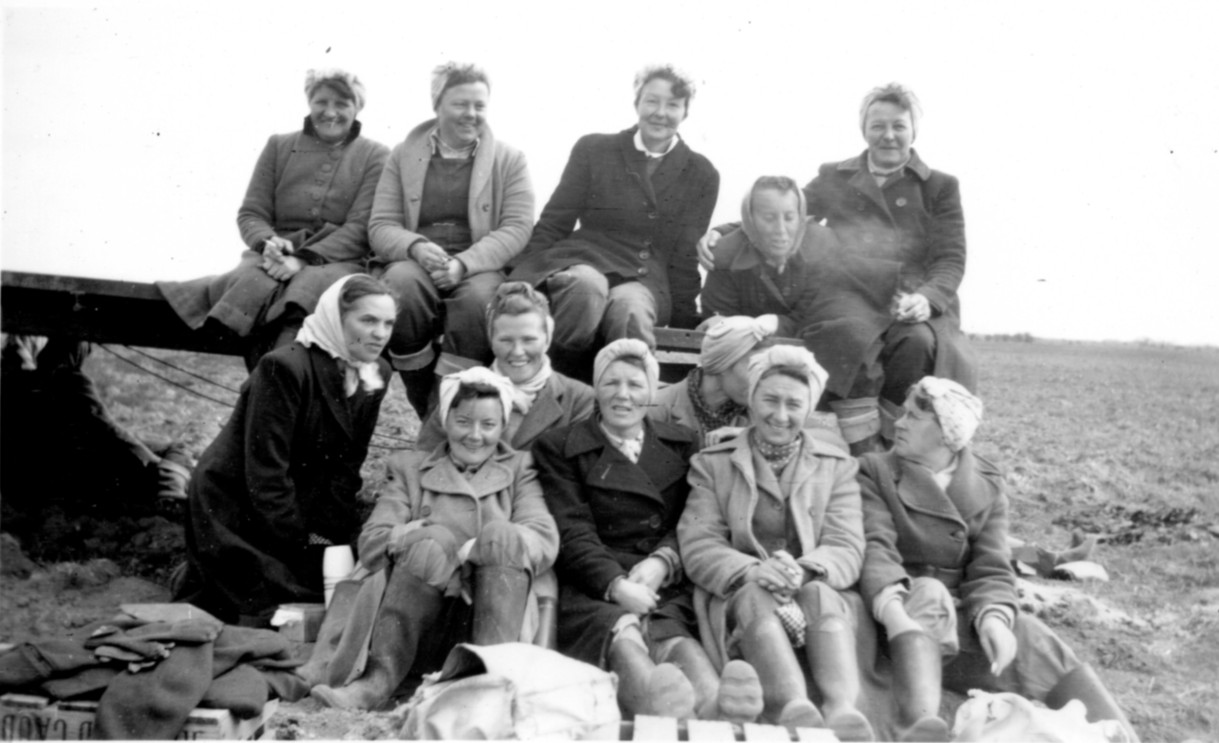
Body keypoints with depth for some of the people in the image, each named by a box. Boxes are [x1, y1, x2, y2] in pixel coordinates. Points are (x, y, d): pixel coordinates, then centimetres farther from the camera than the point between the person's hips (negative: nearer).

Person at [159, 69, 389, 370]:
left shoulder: (375, 156, 10)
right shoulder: (279, 146, 20)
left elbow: (361, 227, -2)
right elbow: (250, 213, 16)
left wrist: (305, 259, -15)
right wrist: (267, 241, -10)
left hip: (337, 258, -2)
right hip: (278, 254, 3)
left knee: (310, 283, -38)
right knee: (255, 281, -34)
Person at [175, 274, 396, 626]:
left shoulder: (375, 376, -2)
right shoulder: (284, 367, -24)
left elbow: (348, 465, 0)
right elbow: (265, 471, -23)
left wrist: (326, 532, -9)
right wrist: (300, 544, -20)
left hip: (297, 507, 7)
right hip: (232, 506, -7)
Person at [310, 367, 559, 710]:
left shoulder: (520, 469, 20)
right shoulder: (409, 467, 21)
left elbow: (546, 543, 1)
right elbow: (370, 544, 5)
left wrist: (469, 551, -16)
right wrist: (427, 534, -14)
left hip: (496, 614, 0)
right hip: (421, 622, 0)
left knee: (500, 533, -26)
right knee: (431, 542, -27)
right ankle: (379, 677, -36)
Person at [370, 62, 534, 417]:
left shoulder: (510, 160, 10)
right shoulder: (403, 155, 14)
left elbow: (517, 227, -2)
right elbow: (381, 225, 7)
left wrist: (464, 263, -19)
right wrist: (416, 247, -17)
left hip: (480, 266, -1)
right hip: (414, 262, 1)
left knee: (478, 295, -36)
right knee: (401, 282, -35)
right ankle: (425, 409, -19)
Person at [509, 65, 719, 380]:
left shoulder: (701, 175, 12)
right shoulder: (593, 149, 8)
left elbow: (686, 255, 11)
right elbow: (552, 224, 8)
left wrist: (683, 323, 5)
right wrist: (520, 282, -1)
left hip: (644, 280, 0)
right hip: (584, 261, 0)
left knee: (630, 310, -37)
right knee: (587, 285, -38)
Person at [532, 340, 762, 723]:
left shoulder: (682, 444, 22)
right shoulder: (558, 447, 13)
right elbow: (573, 533, 1)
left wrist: (663, 561, -9)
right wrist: (616, 583, -16)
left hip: (667, 584, 2)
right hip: (596, 588, -2)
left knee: (673, 637, -34)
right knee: (622, 636, -37)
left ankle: (712, 705, -66)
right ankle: (652, 696, -70)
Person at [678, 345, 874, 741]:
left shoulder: (837, 466, 14)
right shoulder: (712, 463, 11)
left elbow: (847, 549, 1)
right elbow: (698, 546, -2)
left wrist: (804, 569, -23)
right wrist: (750, 570, -23)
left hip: (815, 589, 1)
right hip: (738, 596, -1)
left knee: (822, 595, -33)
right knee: (758, 597, -34)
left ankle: (842, 709, -55)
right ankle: (795, 708, -57)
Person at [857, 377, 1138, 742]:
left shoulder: (987, 485, 9)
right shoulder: (875, 471, 3)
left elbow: (991, 567, -3)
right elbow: (875, 547, -13)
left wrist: (993, 617, -26)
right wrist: (893, 609, -34)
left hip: (964, 616, 3)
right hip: (906, 611, -3)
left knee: (1041, 646, -21)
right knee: (927, 593, -35)